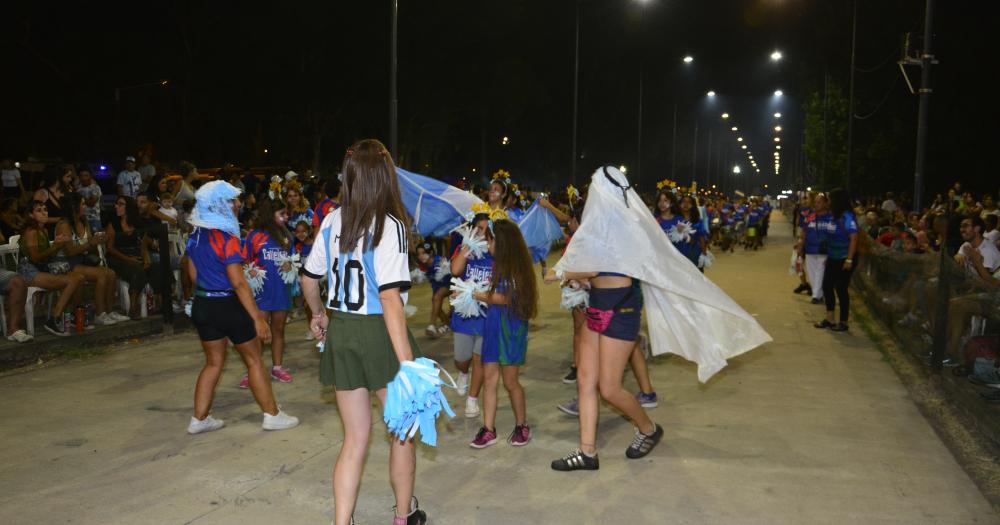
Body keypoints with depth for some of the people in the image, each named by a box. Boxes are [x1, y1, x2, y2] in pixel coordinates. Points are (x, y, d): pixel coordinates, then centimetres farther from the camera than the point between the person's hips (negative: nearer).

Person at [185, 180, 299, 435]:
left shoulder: (196, 235, 5)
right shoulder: (226, 238, -18)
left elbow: (192, 271, 16)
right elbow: (238, 282, -21)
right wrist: (257, 318, -19)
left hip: (202, 305, 7)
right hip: (228, 306, -7)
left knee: (213, 363, 18)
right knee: (254, 360, 6)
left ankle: (199, 419, 21)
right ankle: (272, 415, 15)